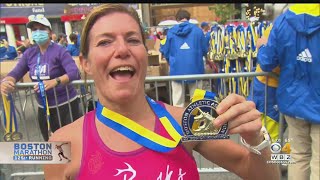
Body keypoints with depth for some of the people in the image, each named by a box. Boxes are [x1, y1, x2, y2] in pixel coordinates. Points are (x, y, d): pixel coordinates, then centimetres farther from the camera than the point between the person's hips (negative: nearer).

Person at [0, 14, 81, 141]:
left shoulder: (59, 51, -14)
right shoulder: (29, 53, 4)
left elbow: (74, 73, -26)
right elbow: (16, 72, 0)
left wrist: (55, 81, -43)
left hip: (66, 104, -6)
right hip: (43, 106, 6)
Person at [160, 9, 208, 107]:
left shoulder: (171, 31, 2)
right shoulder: (197, 30, 1)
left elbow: (165, 51, 6)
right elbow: (205, 50, 6)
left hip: (177, 69, 0)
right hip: (195, 68, 0)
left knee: (178, 100, 8)